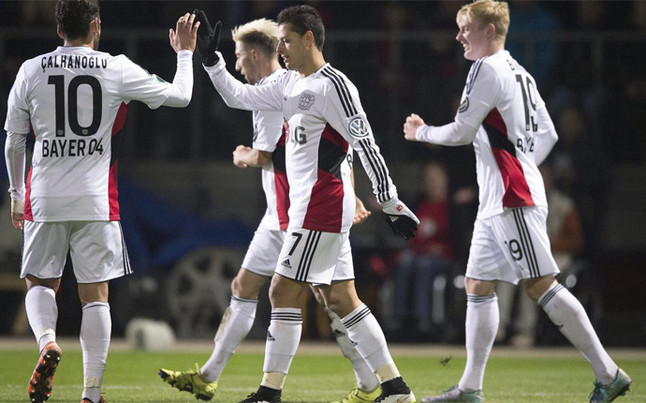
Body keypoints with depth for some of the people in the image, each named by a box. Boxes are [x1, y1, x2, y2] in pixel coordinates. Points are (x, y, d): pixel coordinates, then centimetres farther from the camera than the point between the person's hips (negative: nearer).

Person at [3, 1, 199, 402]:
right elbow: (180, 95, 8)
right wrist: (185, 53, 25)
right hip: (95, 200, -1)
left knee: (40, 283, 14)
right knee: (95, 294, 4)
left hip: (44, 199, 1)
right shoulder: (117, 69, -1)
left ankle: (47, 341, -17)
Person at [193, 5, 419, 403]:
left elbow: (366, 145, -16)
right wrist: (211, 58, 9)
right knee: (341, 298, 9)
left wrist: (391, 203, -17)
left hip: (321, 206, -9)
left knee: (283, 291, -7)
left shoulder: (333, 85, -13)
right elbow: (240, 97, 21)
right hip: (310, 205, 9)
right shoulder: (290, 84, 14)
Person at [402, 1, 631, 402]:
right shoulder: (519, 72, 18)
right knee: (478, 286, 9)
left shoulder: (487, 69, -11)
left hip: (514, 202, -10)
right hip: (496, 202, 10)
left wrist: (421, 131, 6)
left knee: (541, 285, -11)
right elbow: (548, 134, 21)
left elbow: (461, 132, -10)